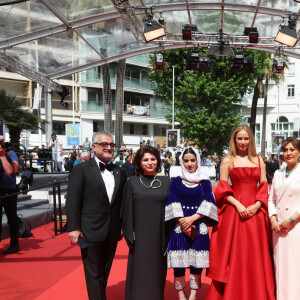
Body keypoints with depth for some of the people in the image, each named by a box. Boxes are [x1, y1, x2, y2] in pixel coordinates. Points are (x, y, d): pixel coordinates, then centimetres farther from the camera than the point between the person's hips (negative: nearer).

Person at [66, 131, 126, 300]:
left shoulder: (120, 172, 11)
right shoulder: (82, 170, -5)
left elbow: (122, 202, 12)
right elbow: (73, 201, -8)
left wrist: (123, 226, 7)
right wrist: (74, 228, -13)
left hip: (113, 233, 5)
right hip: (91, 233, -5)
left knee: (105, 273, 16)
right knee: (94, 274, 2)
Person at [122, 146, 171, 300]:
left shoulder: (165, 181, 6)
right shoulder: (132, 182, 2)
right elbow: (127, 210, 2)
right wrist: (130, 234, -5)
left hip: (160, 237, 1)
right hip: (140, 236, -1)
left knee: (157, 273, 8)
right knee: (138, 274, 1)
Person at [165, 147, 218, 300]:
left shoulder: (205, 182, 8)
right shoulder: (176, 182, 8)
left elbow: (208, 203, 0)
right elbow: (172, 203, 1)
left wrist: (192, 218, -12)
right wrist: (181, 221, -12)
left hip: (199, 227, 0)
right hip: (179, 227, 0)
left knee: (197, 262, -1)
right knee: (179, 262, -2)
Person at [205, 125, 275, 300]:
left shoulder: (259, 160, 13)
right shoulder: (228, 161, 5)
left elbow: (264, 187, 8)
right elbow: (223, 190, -1)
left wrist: (256, 205, -7)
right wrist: (238, 205, -13)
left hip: (256, 211, 2)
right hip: (234, 210, -2)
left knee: (256, 255, 5)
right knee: (234, 254, 0)